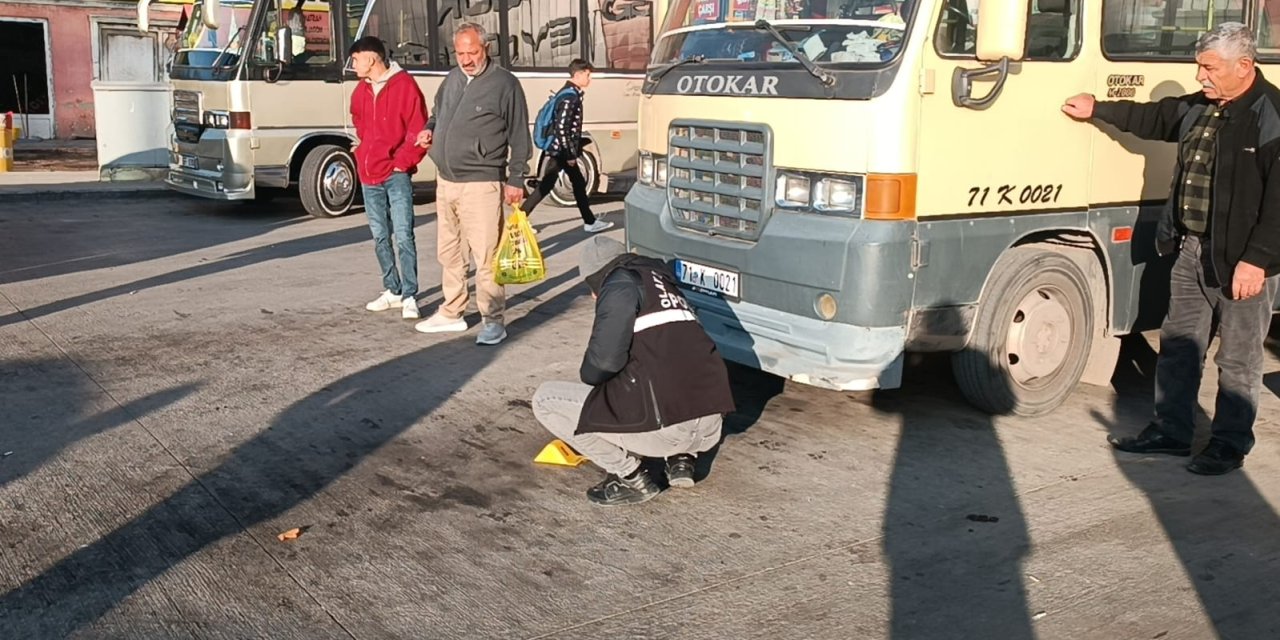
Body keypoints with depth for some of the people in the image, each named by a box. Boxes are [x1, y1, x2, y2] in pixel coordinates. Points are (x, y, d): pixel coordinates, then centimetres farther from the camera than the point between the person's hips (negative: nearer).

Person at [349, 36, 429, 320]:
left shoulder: (404, 85, -8)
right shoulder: (360, 91, 13)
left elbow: (418, 130, -10)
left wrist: (402, 162, -11)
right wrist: (364, 154, 16)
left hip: (396, 175, -7)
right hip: (369, 176, 7)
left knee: (404, 236, -9)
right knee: (380, 237, 11)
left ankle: (409, 297, -6)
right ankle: (392, 291, 21)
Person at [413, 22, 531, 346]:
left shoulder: (504, 83, -7)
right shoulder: (452, 79, 12)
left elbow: (519, 137, -5)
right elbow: (437, 111, 30)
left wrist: (515, 179, -8)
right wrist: (430, 128, 8)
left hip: (481, 184, -7)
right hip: (445, 182, 7)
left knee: (485, 255, -9)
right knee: (449, 253, 15)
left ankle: (492, 320, -1)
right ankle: (451, 312, 27)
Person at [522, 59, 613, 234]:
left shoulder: (569, 93, 11)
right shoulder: (570, 97, -19)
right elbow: (561, 127, -24)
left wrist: (573, 152, 19)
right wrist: (570, 154, -19)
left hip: (562, 150, 10)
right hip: (560, 151, -10)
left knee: (579, 184, 14)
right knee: (545, 187, -5)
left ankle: (590, 222, 21)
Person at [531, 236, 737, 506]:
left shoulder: (622, 283, 1)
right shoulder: (663, 281, 26)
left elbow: (606, 358, -12)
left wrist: (588, 376, 11)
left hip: (663, 428, -8)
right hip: (711, 429, 8)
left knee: (545, 400, 5)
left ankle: (630, 478, 4)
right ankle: (683, 459, 16)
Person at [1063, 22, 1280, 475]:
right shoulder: (1199, 107, 9)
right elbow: (1154, 119, 29)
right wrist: (1097, 110, 30)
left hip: (1241, 261, -8)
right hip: (1191, 251, 8)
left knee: (1238, 360, 5)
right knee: (1178, 346, 15)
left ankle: (1230, 444, 18)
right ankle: (1170, 431, 27)